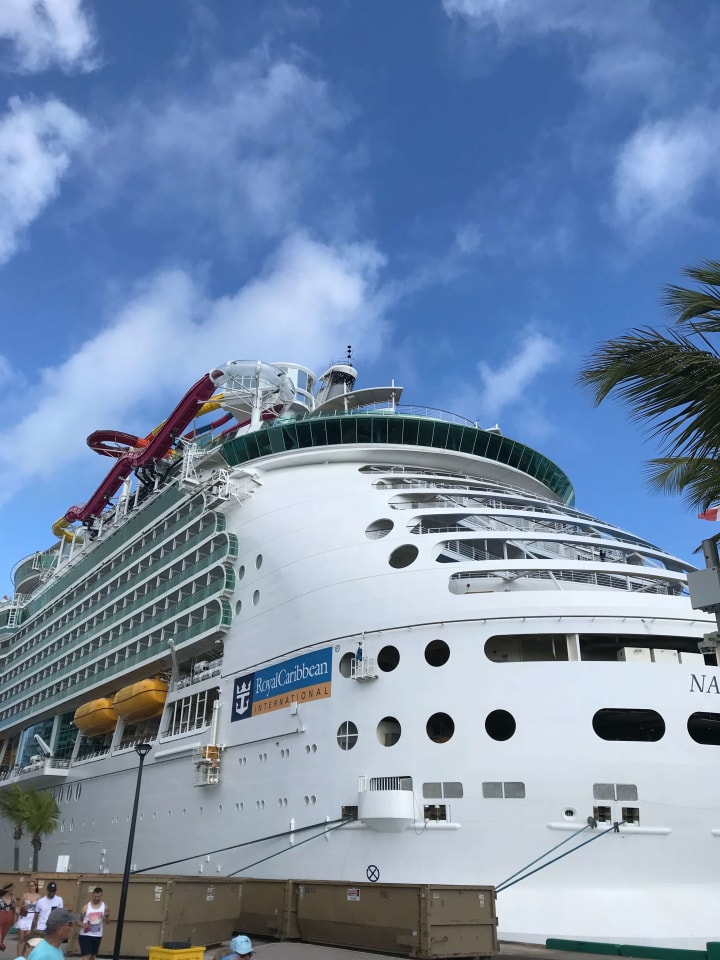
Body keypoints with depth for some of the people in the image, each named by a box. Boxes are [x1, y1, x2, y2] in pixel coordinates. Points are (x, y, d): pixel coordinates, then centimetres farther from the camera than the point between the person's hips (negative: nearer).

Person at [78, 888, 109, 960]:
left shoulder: (104, 907, -1)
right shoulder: (86, 907, -6)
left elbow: (107, 922, 2)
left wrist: (107, 915, -20)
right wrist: (82, 924, -20)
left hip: (97, 936, 3)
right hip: (86, 935, -3)